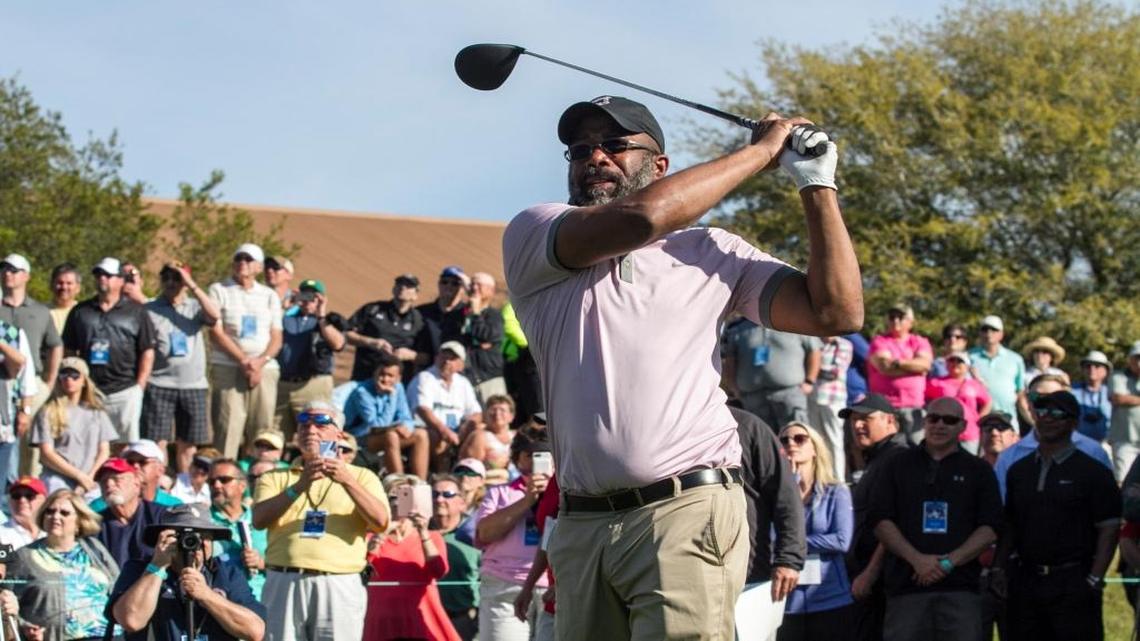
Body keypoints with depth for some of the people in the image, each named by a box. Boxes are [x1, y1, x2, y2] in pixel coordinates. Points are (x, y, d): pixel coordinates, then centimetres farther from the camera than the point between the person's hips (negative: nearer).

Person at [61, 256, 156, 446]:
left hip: (125, 390, -2)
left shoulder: (136, 312, 6)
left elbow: (147, 353, 4)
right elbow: (69, 351, 14)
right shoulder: (80, 312, 13)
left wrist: (139, 387, -4)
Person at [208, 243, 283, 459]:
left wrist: (260, 361, -9)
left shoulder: (269, 296, 17)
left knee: (262, 428, -2)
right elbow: (216, 332, -3)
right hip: (228, 368, -3)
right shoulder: (219, 291, 6)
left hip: (265, 369, 3)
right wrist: (244, 361, -11)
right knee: (228, 427, -10)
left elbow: (276, 338, 11)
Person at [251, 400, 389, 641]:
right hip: (284, 584, 1)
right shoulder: (275, 478, 17)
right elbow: (259, 519, -2)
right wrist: (299, 486, -16)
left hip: (338, 587, -1)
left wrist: (347, 481, -15)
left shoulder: (361, 476, 15)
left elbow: (380, 522, -2)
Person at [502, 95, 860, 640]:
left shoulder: (710, 251, 13)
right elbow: (638, 218, -11)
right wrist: (760, 151, 0)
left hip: (687, 513, -2)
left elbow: (836, 313, 6)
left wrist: (817, 185, 4)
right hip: (580, 526, 2)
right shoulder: (531, 237, 8)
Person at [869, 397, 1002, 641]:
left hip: (961, 589, 0)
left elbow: (990, 528, 4)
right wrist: (917, 559, -9)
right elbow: (881, 522, 5)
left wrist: (949, 562, -9)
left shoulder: (978, 471, 12)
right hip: (906, 585, 0)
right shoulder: (900, 466, 13)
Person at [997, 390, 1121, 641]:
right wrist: (1001, 568, 5)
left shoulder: (1093, 472, -1)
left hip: (1073, 583, -5)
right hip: (1026, 581, 5)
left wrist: (1093, 581, -13)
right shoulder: (1019, 471, 14)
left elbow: (1109, 530, -5)